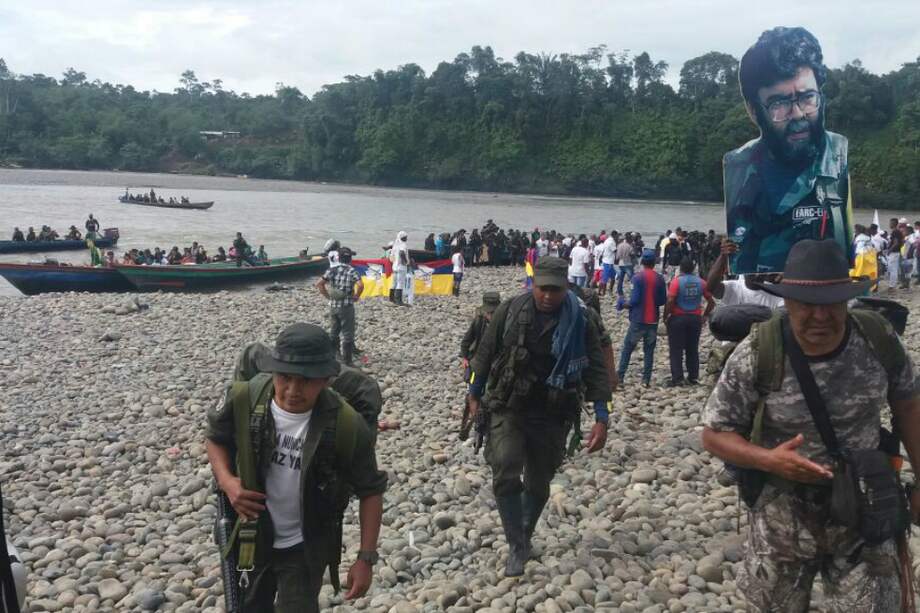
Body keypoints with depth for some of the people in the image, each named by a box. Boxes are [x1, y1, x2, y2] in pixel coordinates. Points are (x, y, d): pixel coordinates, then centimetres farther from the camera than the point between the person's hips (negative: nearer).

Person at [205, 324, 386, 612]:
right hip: (251, 538, 3)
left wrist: (366, 558, -14)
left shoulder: (346, 426, -27)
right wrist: (226, 481, -17)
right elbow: (216, 437, 1)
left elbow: (370, 491, -14)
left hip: (306, 547, -3)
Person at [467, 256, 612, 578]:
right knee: (505, 477, -15)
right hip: (508, 409, 0)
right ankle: (517, 547, -1)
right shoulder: (510, 311, -8)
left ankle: (525, 536, 38)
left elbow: (595, 370, -7)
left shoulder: (579, 322, -9)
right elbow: (486, 353, 3)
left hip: (551, 416, 0)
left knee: (539, 484, 12)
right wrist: (474, 395, 8)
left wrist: (601, 418, -13)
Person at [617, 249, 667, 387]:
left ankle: (620, 375, 8)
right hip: (653, 320, 3)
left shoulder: (637, 277, -11)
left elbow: (635, 299, -15)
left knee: (627, 347, 8)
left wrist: (626, 305, 3)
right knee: (649, 350, 9)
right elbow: (663, 300, 4)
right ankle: (646, 379, 7)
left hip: (638, 319, -3)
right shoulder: (660, 279, 0)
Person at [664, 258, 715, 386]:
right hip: (696, 318, 4)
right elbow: (711, 302, 4)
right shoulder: (701, 282, 2)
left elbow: (670, 301, -19)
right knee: (693, 349, 14)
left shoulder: (676, 281, -11)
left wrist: (665, 317, -9)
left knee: (676, 350, 3)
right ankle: (693, 377, 18)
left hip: (678, 318, -4)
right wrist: (705, 315, 14)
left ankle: (677, 378, 1)